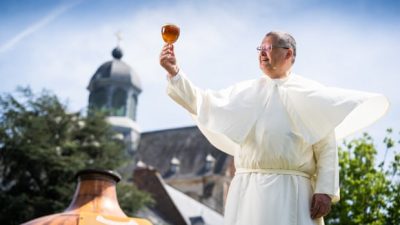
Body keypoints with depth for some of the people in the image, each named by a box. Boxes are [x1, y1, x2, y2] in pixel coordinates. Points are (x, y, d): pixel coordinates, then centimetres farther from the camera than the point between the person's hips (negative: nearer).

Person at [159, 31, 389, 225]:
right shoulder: (246, 92, 16)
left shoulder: (310, 94, 6)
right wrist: (174, 73, -2)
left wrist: (325, 190, -10)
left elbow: (326, 146, 1)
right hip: (249, 191, 3)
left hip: (292, 193, -3)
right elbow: (202, 103, 10)